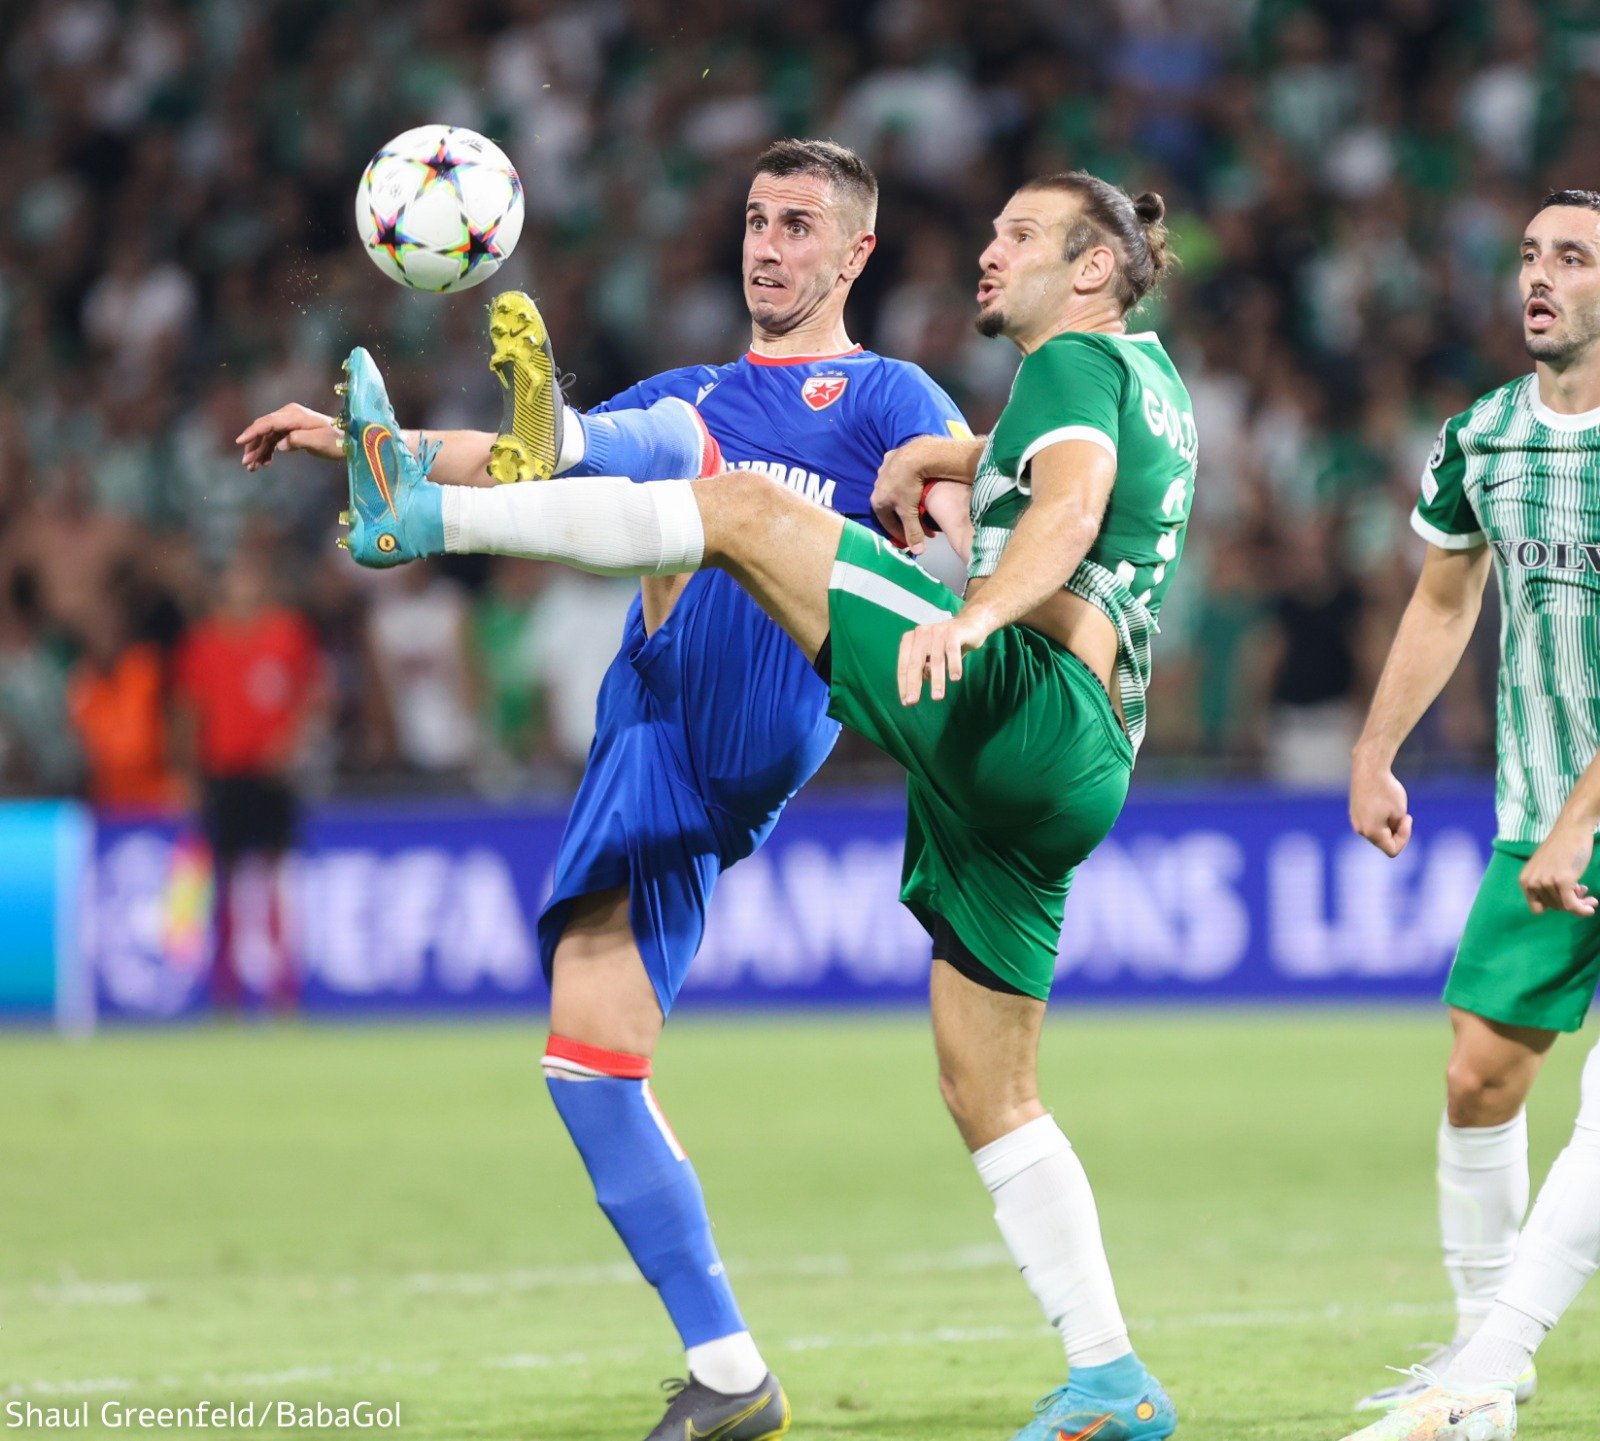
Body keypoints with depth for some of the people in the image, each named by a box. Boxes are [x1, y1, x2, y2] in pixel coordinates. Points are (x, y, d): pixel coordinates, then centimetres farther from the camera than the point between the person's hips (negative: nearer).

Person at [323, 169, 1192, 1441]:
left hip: (1032, 708, -10)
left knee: (743, 508, -11)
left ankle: (422, 514, -11)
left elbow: (1071, 508, -20)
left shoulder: (1081, 357, 1)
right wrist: (945, 453, 31)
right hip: (1059, 783, 10)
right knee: (990, 1098, 10)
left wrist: (970, 616, -38)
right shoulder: (1143, 366, 29)